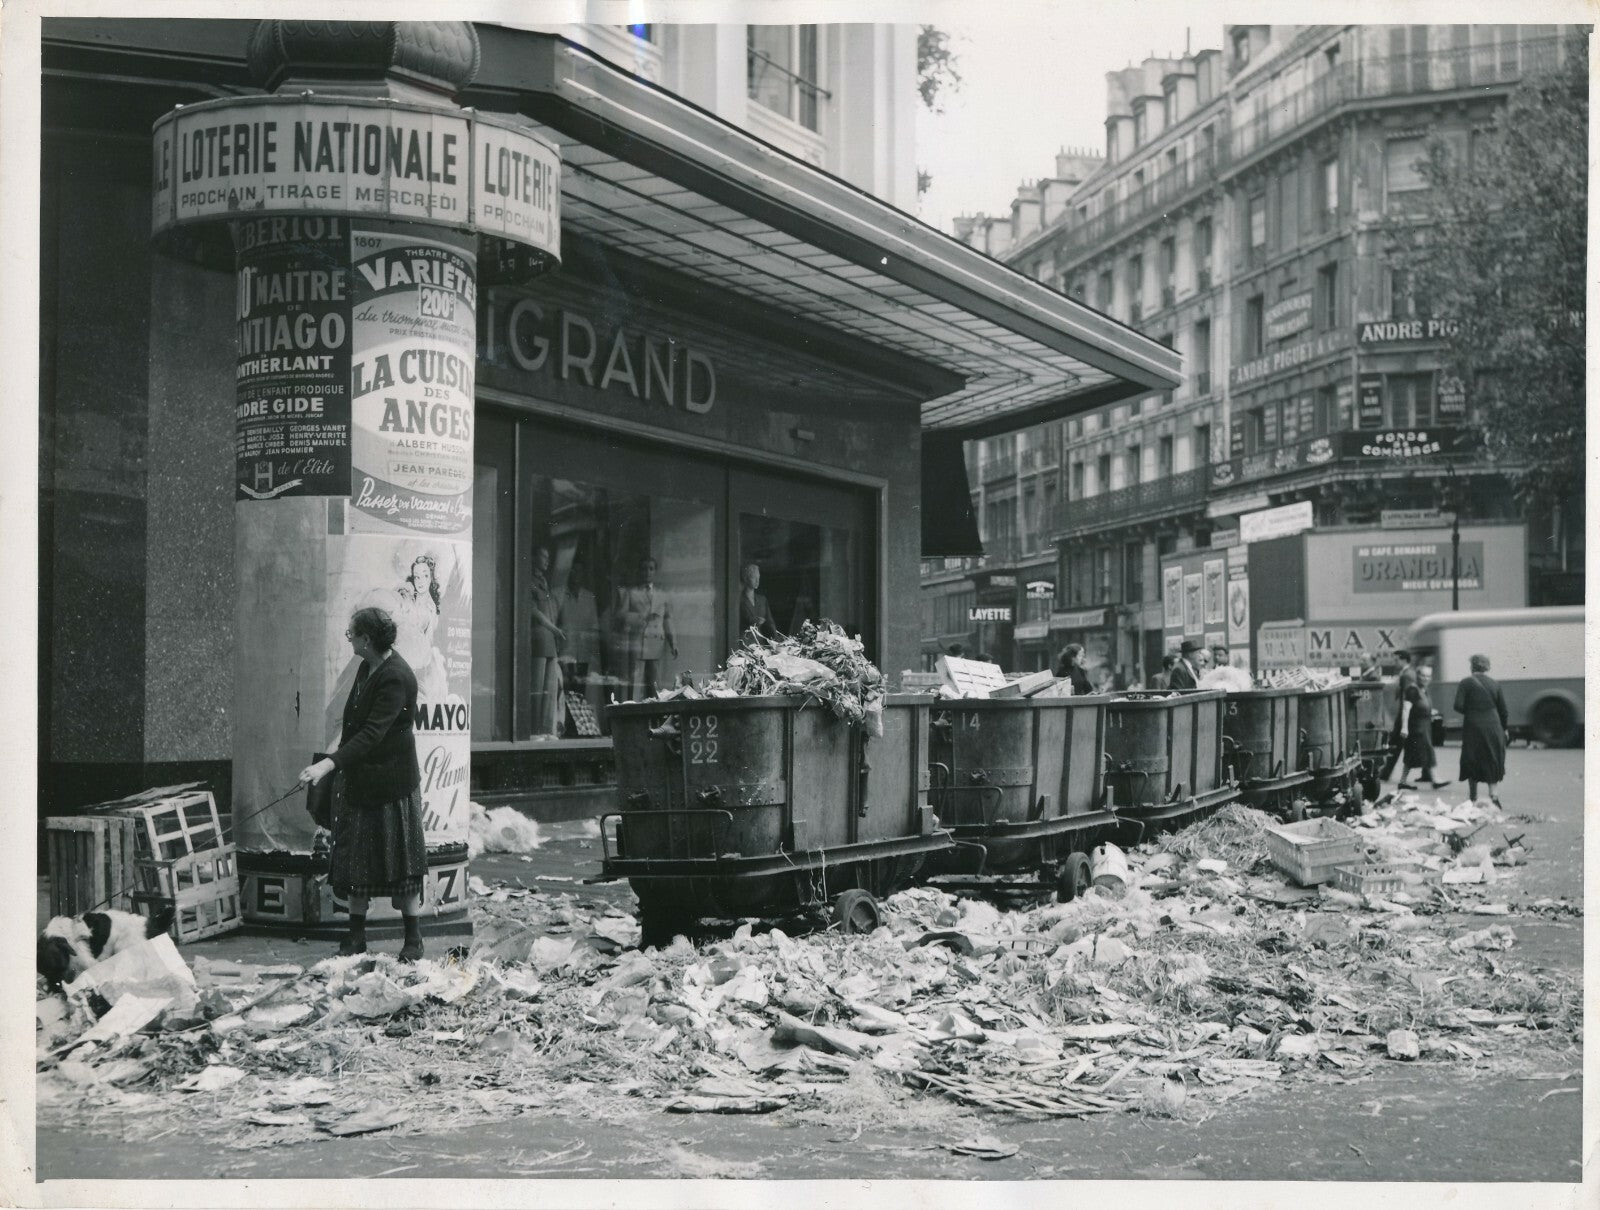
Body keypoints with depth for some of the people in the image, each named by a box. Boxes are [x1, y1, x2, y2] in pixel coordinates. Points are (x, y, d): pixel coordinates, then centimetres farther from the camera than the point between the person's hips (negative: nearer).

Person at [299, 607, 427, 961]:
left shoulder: (396, 678, -22)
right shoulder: (368, 667, 5)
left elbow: (372, 733, -29)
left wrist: (328, 765, -37)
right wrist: (334, 763, 16)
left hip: (390, 781, -9)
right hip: (358, 777, 9)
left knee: (400, 856, 1)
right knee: (355, 855, 10)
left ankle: (413, 939, 12)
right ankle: (356, 936, 18)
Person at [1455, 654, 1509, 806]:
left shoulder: (1466, 683, -5)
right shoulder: (1494, 683, 5)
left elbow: (1458, 706, -13)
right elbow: (1503, 709, 7)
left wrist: (1469, 712, 8)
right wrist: (1503, 728, 18)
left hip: (1473, 727, -2)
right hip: (1493, 727, 2)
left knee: (1472, 763, 8)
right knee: (1492, 761, 10)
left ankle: (1473, 798, 12)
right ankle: (1492, 795, -3)